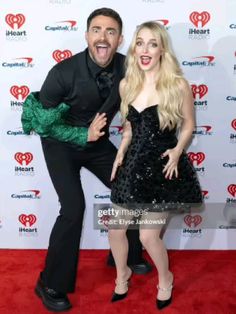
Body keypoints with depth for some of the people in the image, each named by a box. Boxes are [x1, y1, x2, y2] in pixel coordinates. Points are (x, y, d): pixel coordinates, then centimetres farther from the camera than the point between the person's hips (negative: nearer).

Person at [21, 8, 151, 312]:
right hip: (61, 144, -5)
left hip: (97, 142, 5)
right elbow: (41, 122, -19)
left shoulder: (127, 67, -17)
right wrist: (83, 135, -25)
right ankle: (51, 285, 6)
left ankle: (127, 256, 33)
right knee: (74, 208, -16)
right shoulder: (64, 72, -28)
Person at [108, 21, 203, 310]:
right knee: (115, 229, 10)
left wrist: (177, 151, -16)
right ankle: (122, 273, 42)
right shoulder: (126, 84, 2)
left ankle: (165, 278, 34)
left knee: (148, 235, -1)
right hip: (134, 163, 5)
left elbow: (188, 124, 0)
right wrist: (120, 155, 2)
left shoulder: (178, 85, -12)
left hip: (163, 166, -4)